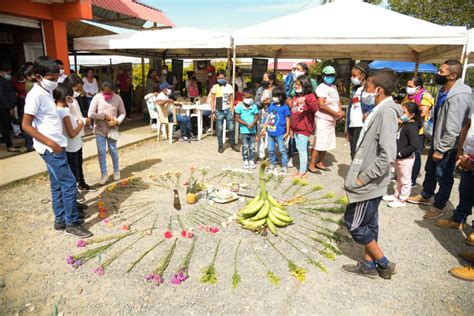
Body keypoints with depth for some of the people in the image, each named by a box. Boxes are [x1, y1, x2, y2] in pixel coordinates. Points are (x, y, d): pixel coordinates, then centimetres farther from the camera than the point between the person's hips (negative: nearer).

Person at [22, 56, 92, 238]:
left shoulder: (47, 92, 12)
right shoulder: (36, 95, -16)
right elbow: (26, 125, -18)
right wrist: (50, 143, -21)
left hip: (56, 146, 9)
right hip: (50, 148, -9)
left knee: (58, 184, 14)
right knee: (69, 183, -6)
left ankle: (61, 220, 25)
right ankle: (72, 224, 4)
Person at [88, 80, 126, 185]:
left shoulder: (117, 98, -7)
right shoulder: (97, 98, -11)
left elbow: (123, 113, 1)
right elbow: (90, 114, -13)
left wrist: (117, 121, -16)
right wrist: (104, 116, -18)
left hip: (112, 129, 0)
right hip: (99, 129, 0)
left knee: (113, 150, 10)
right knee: (101, 152, 1)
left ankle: (116, 171, 28)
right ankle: (104, 174, 12)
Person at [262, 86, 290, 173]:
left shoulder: (285, 107, -8)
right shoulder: (271, 106, 7)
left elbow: (287, 120, -6)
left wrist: (287, 132, -6)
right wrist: (264, 128, 12)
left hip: (280, 133, -6)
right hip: (270, 132, 6)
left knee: (282, 150, 1)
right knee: (270, 150, 14)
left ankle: (284, 166, 12)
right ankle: (273, 164, 30)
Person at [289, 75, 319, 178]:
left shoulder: (310, 96, -7)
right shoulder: (295, 97, 15)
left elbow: (315, 108, -24)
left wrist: (305, 99, -37)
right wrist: (292, 128, 19)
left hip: (305, 128, -8)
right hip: (296, 128, 8)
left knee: (302, 149, -4)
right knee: (299, 149, 14)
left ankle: (302, 172, 6)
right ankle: (302, 169, 26)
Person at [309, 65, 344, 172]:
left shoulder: (334, 87, 13)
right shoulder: (321, 87, -12)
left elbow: (338, 101, 16)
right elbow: (321, 105, -20)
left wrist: (340, 111, -6)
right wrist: (336, 113, -18)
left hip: (332, 120, 8)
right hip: (323, 119, -8)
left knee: (327, 143, 13)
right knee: (319, 143, -7)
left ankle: (320, 162, 24)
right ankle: (311, 165, 1)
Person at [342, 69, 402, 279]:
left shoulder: (386, 112, -21)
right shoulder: (380, 110, 9)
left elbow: (387, 155, -29)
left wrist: (363, 178, -21)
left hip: (369, 183, -9)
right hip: (370, 182, 9)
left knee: (354, 223, 3)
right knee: (368, 223, 17)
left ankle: (384, 264, 19)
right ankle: (369, 265, 32)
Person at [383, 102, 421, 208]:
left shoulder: (412, 128, -22)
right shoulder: (404, 124, 7)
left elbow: (414, 145, -27)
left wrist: (400, 153, -23)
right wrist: (396, 152, 8)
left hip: (406, 158, -9)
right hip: (399, 157, 9)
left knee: (405, 180, 7)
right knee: (399, 179, 23)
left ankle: (402, 200, 18)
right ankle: (396, 195, 37)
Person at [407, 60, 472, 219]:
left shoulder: (459, 96, -26)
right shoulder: (444, 90, 5)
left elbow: (453, 128, -26)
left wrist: (442, 149, -21)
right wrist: (436, 145, 17)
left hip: (447, 146, -9)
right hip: (437, 140, 9)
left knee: (443, 176, 6)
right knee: (430, 170, 22)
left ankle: (439, 206, 24)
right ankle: (425, 196, 41)